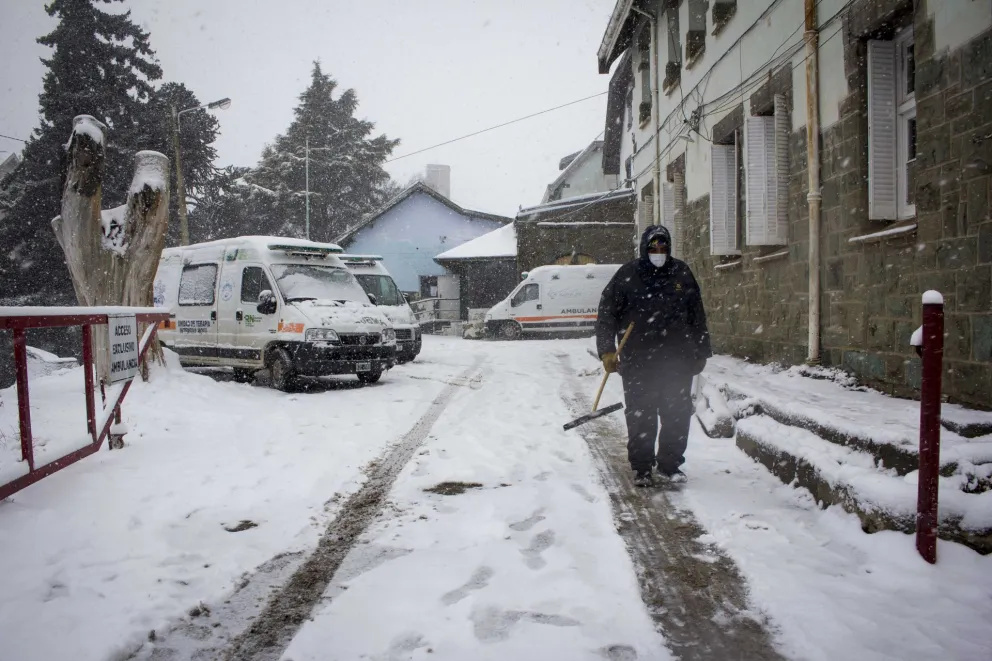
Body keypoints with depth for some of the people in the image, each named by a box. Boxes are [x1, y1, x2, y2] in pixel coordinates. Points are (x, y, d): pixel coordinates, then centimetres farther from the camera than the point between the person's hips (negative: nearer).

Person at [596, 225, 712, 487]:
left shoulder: (682, 273, 9)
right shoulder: (628, 274, 0)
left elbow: (698, 316, 15)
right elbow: (607, 313, 0)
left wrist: (701, 352, 15)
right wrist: (607, 350, -7)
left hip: (678, 359, 3)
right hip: (638, 359, -3)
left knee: (678, 413, 8)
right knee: (640, 415, 2)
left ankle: (670, 463, 23)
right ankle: (642, 467, 14)